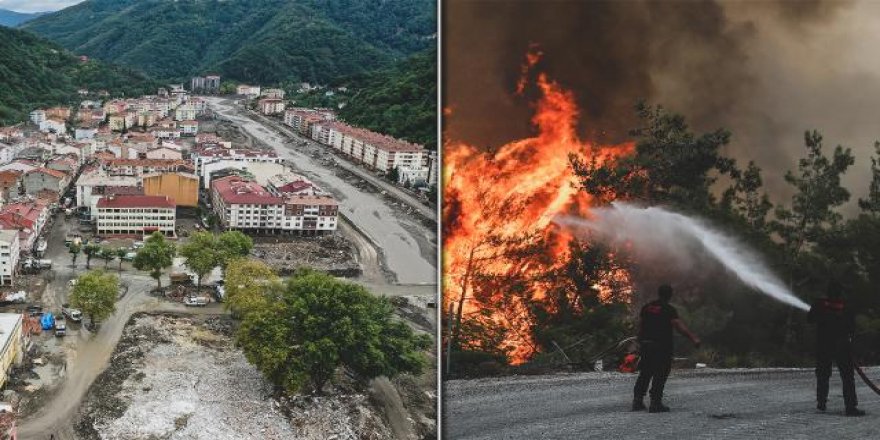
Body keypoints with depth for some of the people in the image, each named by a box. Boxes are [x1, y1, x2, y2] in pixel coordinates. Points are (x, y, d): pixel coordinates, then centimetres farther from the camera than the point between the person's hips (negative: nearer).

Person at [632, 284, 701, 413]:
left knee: (645, 373, 14)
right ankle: (655, 403, -4)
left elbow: (640, 326, 13)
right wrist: (693, 338, -21)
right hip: (662, 346, -6)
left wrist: (640, 341, 21)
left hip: (646, 345, 6)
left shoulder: (647, 307, 9)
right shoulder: (669, 310, -9)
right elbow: (679, 326, -19)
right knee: (660, 375, -1)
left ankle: (637, 401, 12)